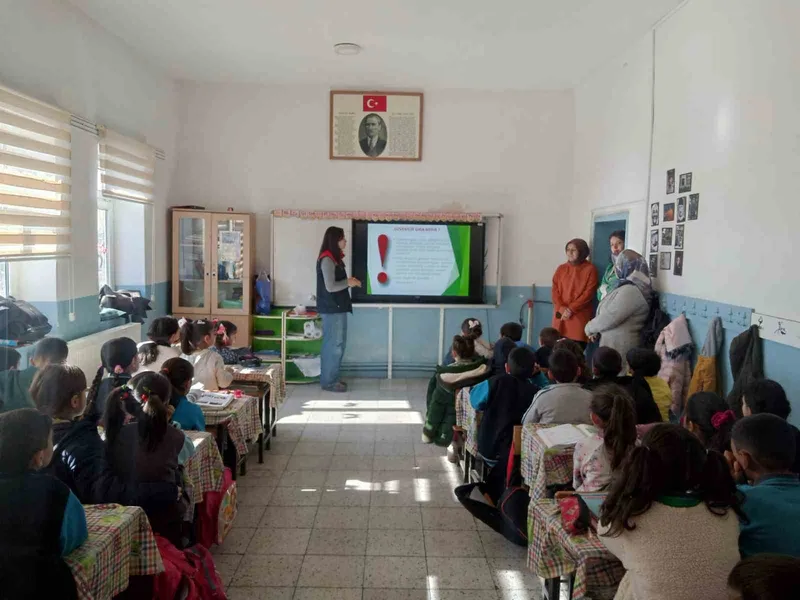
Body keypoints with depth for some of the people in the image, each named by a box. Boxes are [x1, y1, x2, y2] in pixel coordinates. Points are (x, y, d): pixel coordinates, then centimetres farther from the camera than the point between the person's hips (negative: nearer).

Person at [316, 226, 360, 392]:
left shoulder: (334, 258, 13)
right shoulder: (327, 260, -17)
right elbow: (330, 287, -22)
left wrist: (349, 281, 4)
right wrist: (348, 282, -10)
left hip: (337, 307, 10)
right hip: (332, 308, -10)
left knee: (337, 344, 14)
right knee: (334, 345, -2)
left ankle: (331, 378, 23)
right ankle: (328, 381, 8)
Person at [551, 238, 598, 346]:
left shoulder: (590, 269, 0)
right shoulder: (561, 269, 12)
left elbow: (588, 293, -7)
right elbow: (555, 290, 6)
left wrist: (571, 309, -12)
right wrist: (561, 308, -10)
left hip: (579, 316, -3)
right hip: (560, 315, 3)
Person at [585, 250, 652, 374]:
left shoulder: (630, 291, -19)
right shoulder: (628, 287, 14)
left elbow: (610, 318, -21)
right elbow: (611, 314, 19)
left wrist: (590, 328, -5)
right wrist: (597, 331, 6)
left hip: (620, 346, -9)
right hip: (615, 343, 9)